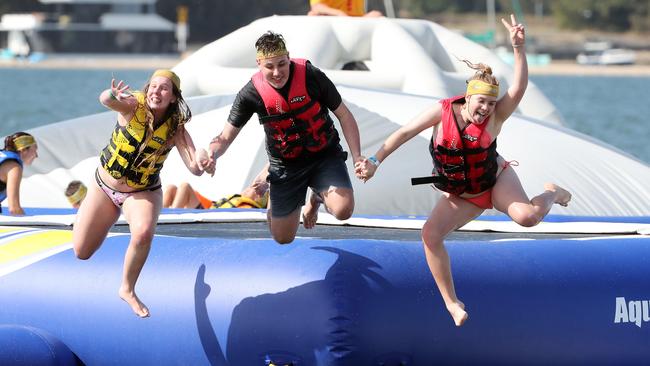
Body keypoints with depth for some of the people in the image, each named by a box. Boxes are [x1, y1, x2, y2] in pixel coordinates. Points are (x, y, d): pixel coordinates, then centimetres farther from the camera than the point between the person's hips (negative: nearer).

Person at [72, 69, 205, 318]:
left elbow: (196, 169, -25)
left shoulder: (175, 129, -19)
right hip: (104, 187, 1)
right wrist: (112, 95, -69)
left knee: (143, 234, -34)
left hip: (142, 194, -1)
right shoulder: (133, 106, -21)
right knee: (82, 252, 5)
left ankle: (128, 290, -6)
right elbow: (105, 100, -44)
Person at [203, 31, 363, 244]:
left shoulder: (311, 76, -20)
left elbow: (344, 115, -9)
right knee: (282, 238, 5)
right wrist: (212, 153, -33)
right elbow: (227, 136, -10)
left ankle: (318, 197, 13)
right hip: (285, 165, 1)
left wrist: (357, 157, -16)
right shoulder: (251, 94, -18)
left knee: (343, 210, -26)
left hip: (324, 154, -1)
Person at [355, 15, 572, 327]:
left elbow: (519, 88, -38)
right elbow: (404, 133, -14)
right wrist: (375, 161, -21)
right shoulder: (444, 111, -18)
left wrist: (519, 48, -50)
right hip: (460, 195, 3)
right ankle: (451, 303, -6)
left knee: (527, 216, -32)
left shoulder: (495, 117, -22)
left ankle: (550, 194, 8)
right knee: (430, 234, -18)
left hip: (496, 180, -2)